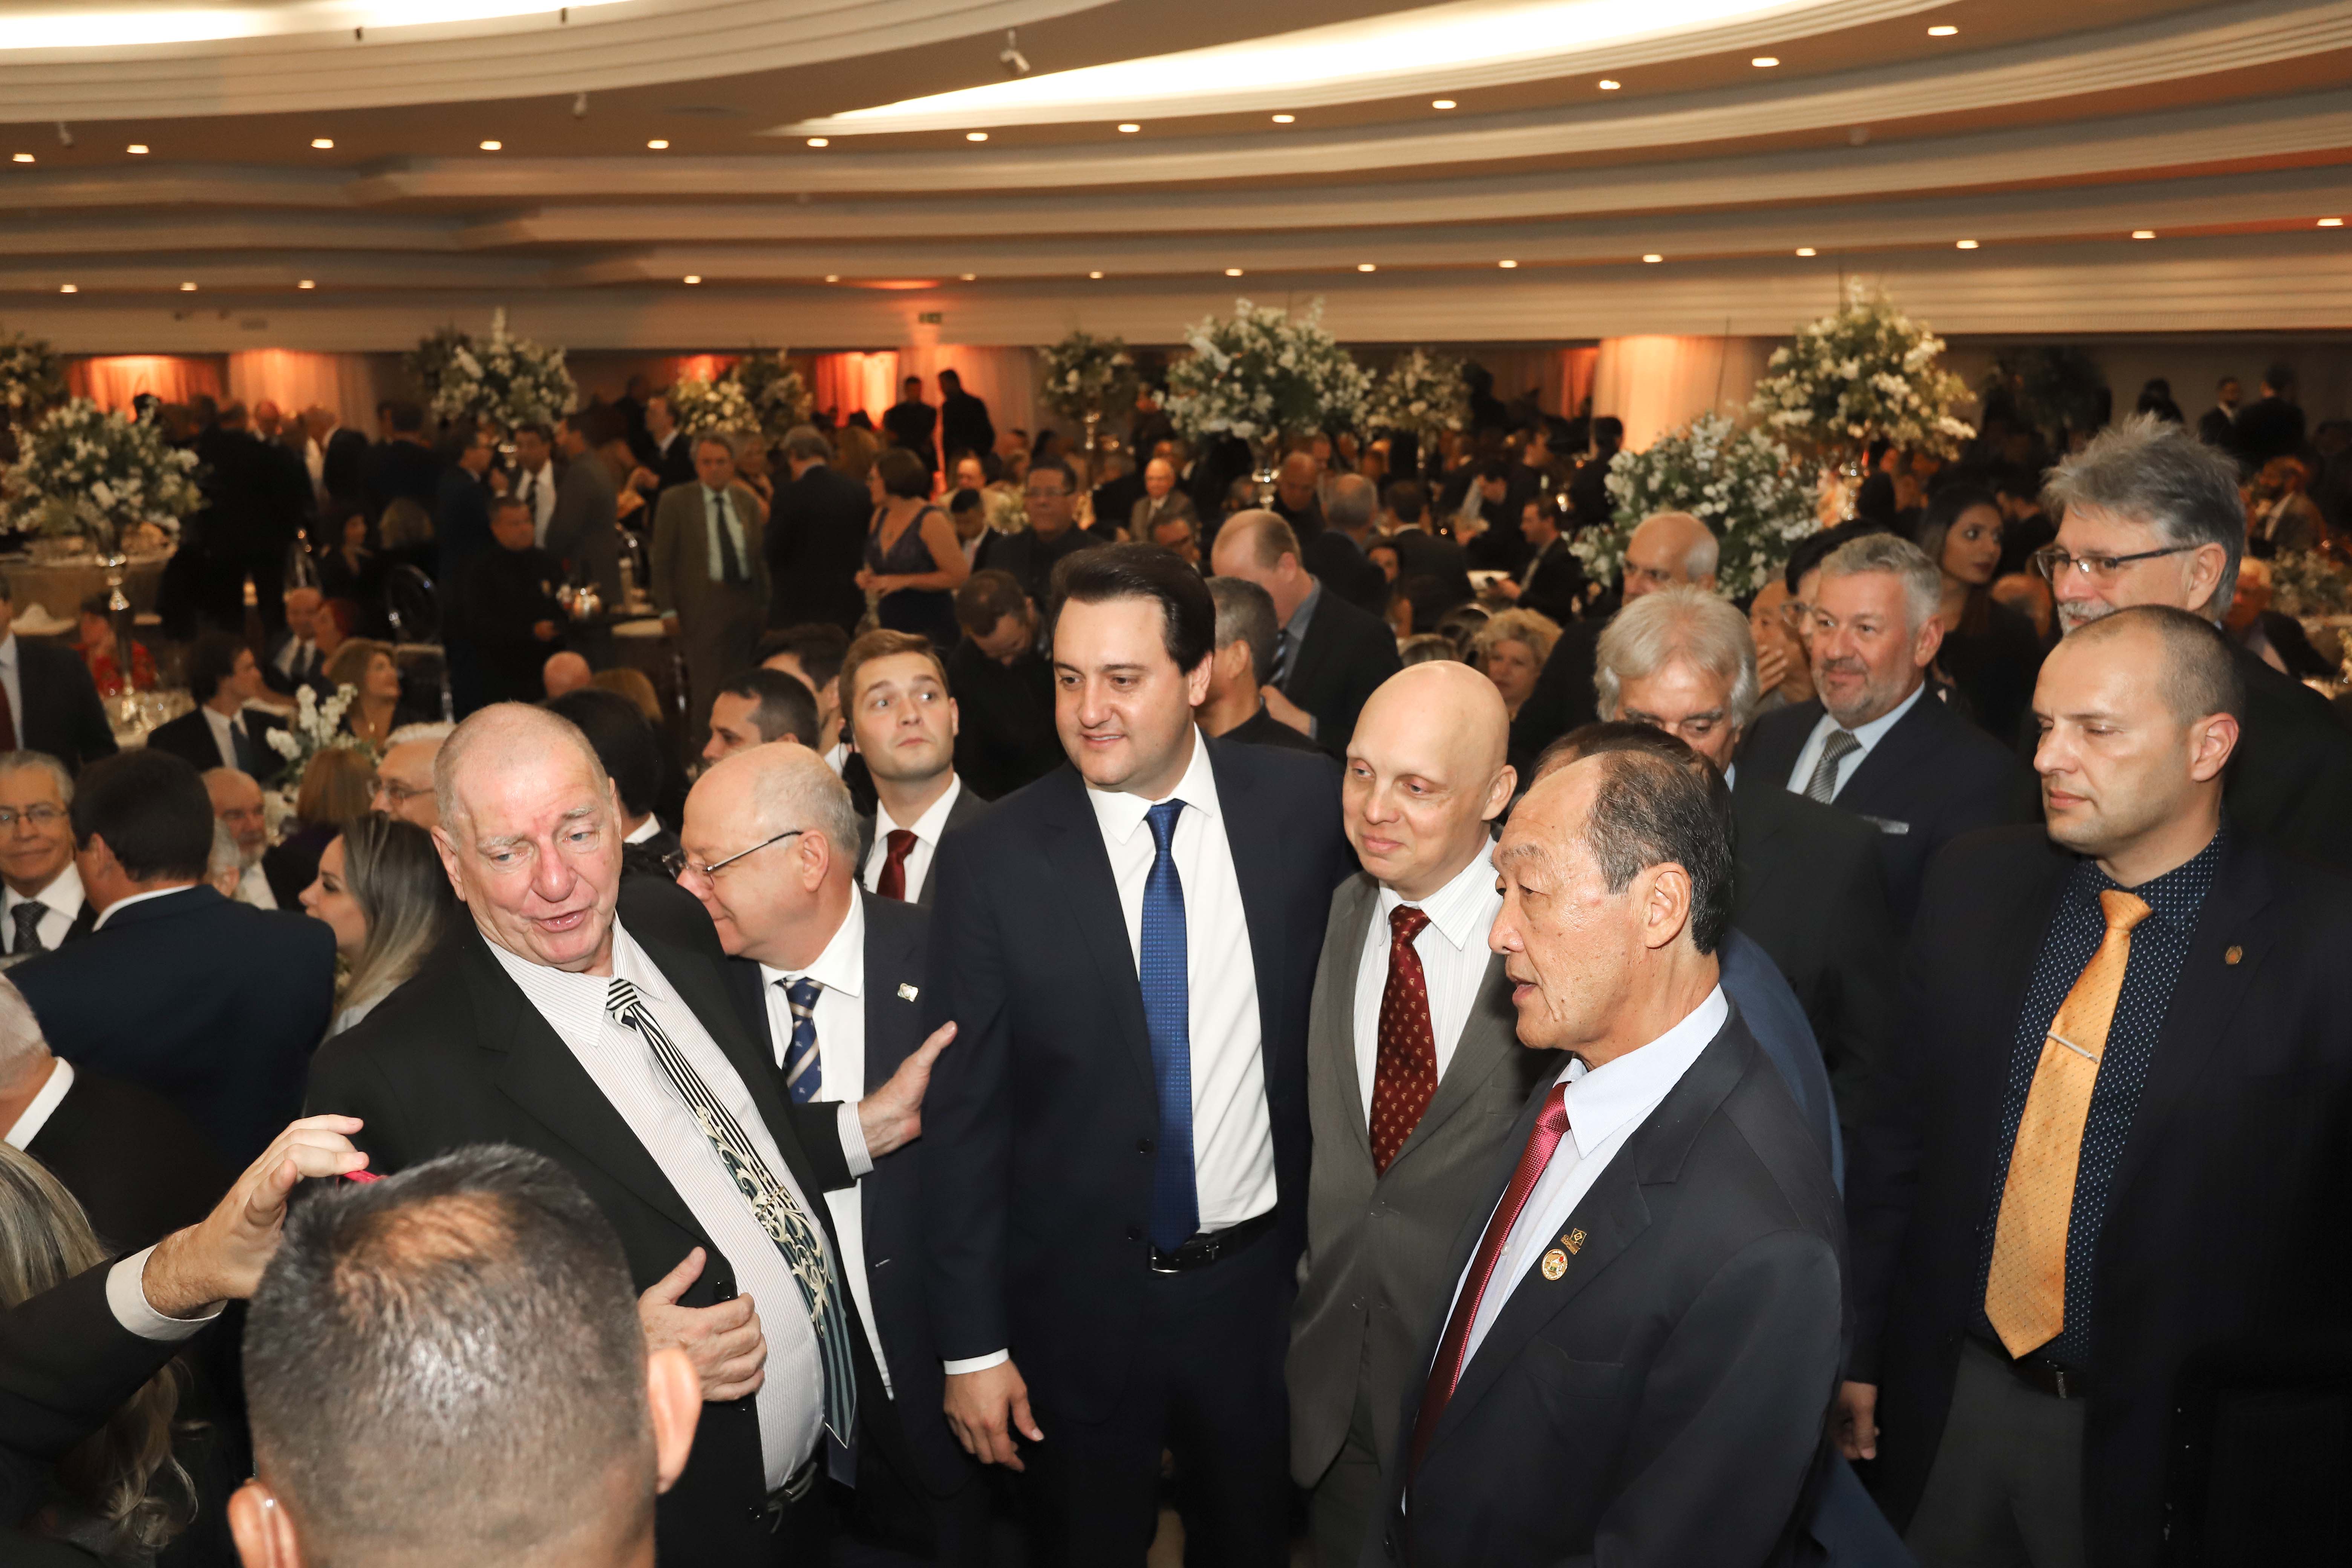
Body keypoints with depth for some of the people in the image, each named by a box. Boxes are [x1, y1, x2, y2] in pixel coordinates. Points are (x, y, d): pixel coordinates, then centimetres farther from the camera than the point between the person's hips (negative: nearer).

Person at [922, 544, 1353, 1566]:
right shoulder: (991, 861, -13)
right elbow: (962, 1115, -9)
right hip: (1080, 1300, -1)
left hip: (1265, 1279, 2)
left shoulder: (1304, 806, -8)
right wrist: (972, 1345, -8)